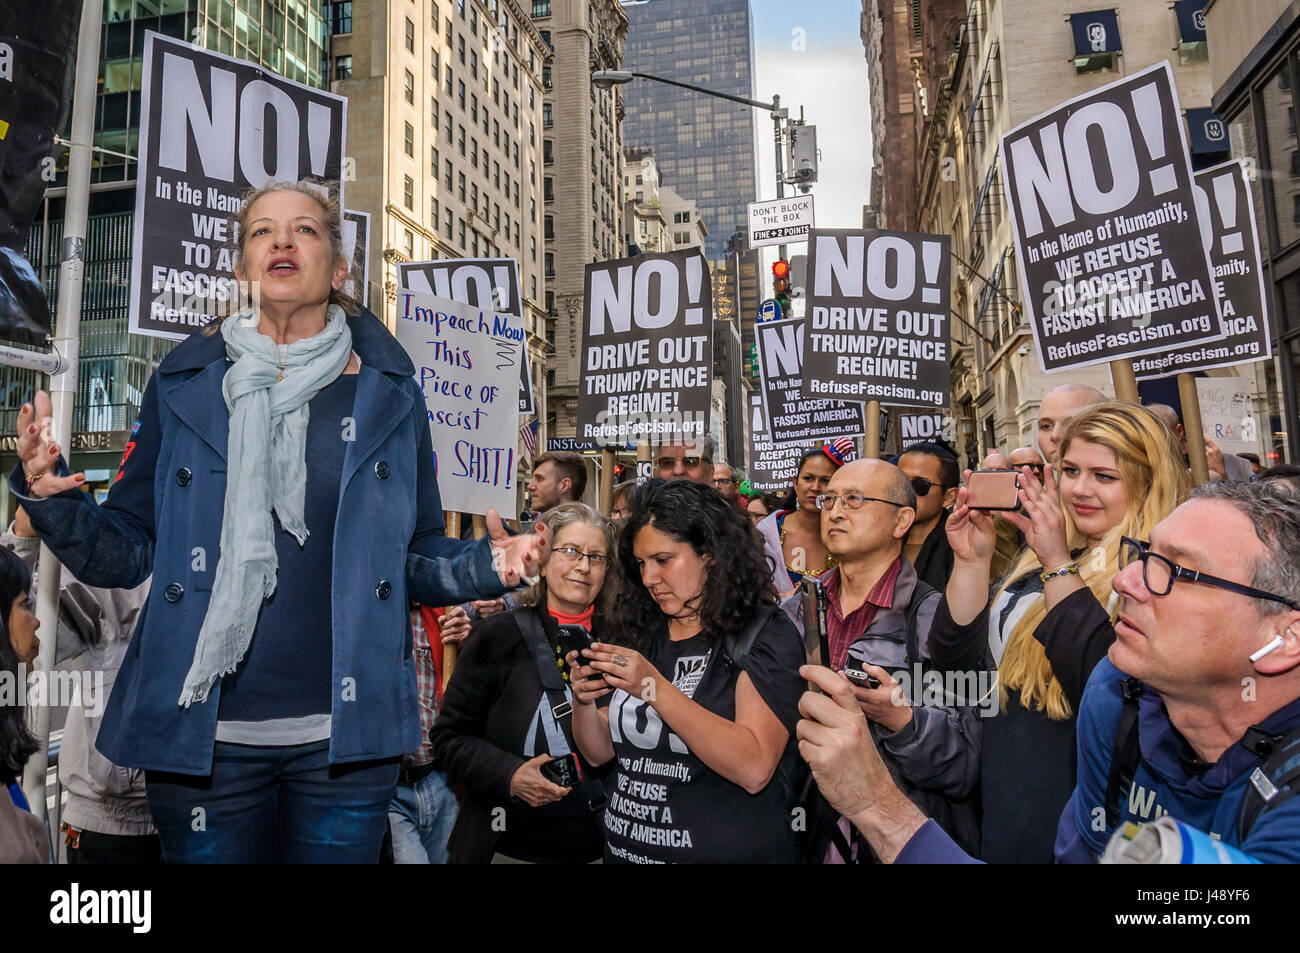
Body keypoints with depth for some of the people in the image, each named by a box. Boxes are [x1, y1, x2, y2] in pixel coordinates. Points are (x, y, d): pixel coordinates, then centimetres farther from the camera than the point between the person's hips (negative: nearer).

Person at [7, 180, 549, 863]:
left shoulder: (386, 393, 2)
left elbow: (416, 560, 5)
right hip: (201, 736, 1)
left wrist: (489, 564, -14)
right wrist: (50, 496, -13)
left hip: (346, 736, 0)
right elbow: (125, 554, 5)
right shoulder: (185, 384, 3)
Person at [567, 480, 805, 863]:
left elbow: (754, 770, -24)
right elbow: (599, 752, 6)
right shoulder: (637, 632, 2)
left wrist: (656, 689, -29)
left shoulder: (766, 634, -12)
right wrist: (583, 702, -13)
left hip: (726, 851, -5)